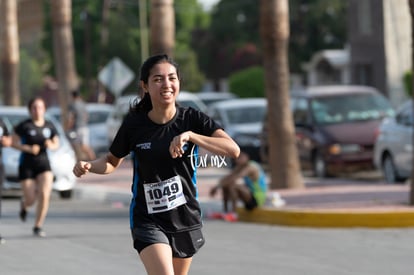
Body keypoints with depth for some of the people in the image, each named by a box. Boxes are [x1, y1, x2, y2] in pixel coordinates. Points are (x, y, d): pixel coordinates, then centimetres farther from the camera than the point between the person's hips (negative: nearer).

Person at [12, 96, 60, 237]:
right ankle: (24, 204, 38)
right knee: (31, 200, -2)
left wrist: (52, 145, -10)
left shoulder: (49, 126, 3)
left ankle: (38, 227, -3)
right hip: (26, 165, -2)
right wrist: (28, 148, -19)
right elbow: (14, 142, -6)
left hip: (43, 164, 2)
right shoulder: (24, 126, -8)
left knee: (45, 195, -16)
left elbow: (56, 143, 13)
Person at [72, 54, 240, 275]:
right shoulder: (134, 125, -8)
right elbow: (112, 161, 10)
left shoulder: (192, 119, -7)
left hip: (186, 217, 3)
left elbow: (233, 150, -19)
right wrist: (88, 166, -12)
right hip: (148, 221, -3)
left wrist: (190, 136, -30)